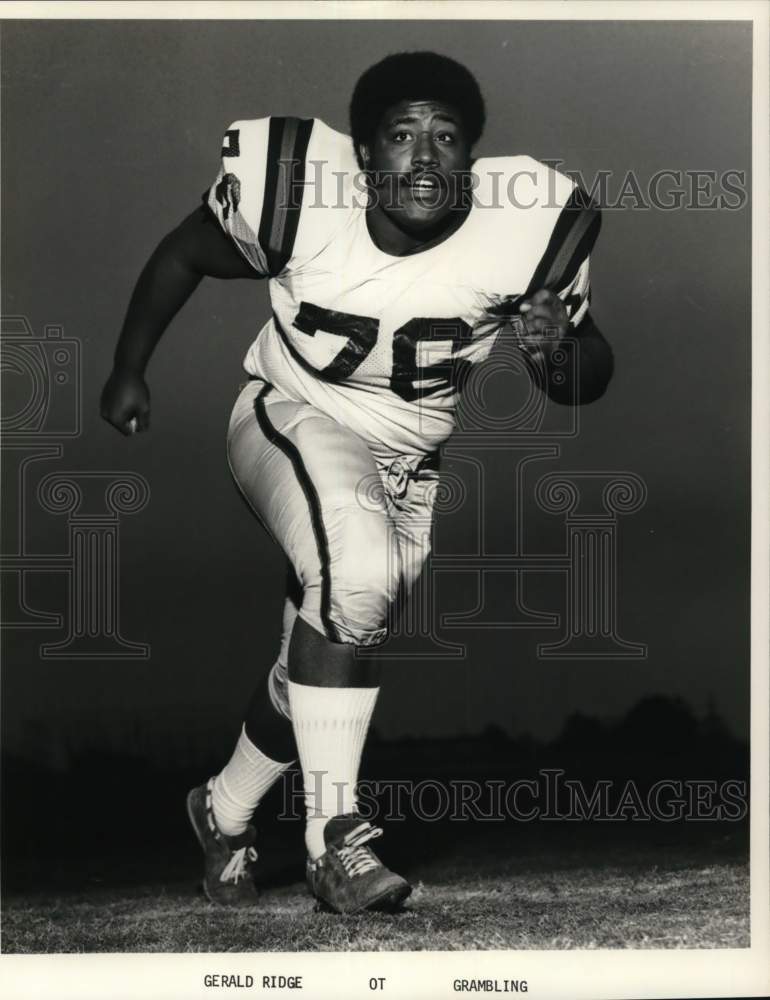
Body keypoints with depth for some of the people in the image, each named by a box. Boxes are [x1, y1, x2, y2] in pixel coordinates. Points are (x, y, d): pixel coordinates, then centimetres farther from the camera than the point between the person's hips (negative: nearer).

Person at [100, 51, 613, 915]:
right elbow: (183, 256, -2)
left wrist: (558, 351, -30)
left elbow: (586, 381, -8)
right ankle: (333, 837, -23)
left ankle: (225, 813, 36)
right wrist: (129, 369, 5)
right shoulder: (291, 192, -23)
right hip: (294, 418, -3)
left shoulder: (525, 232, -20)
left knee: (322, 650, 8)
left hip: (411, 456, 3)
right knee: (355, 567, -32)